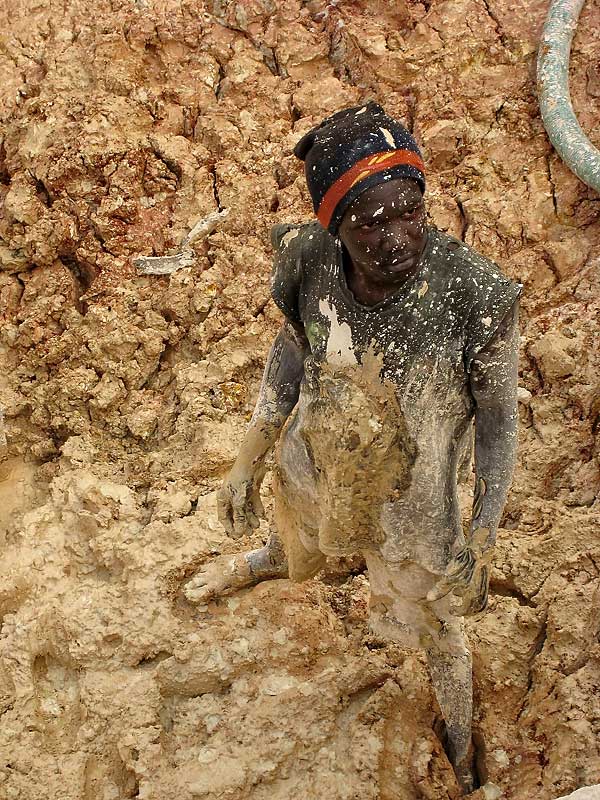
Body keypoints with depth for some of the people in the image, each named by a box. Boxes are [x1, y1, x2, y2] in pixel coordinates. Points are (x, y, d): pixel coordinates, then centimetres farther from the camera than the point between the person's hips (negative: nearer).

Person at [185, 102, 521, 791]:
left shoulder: (472, 294, -36)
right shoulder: (311, 261, -25)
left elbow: (497, 415, -19)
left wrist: (481, 542, -15)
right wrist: (248, 461, 3)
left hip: (409, 505, -3)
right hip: (311, 473, 3)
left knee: (436, 633, 24)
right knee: (295, 551, 37)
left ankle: (460, 752, 56)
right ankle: (256, 567, 76)